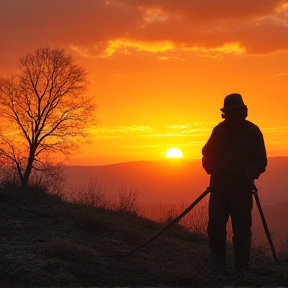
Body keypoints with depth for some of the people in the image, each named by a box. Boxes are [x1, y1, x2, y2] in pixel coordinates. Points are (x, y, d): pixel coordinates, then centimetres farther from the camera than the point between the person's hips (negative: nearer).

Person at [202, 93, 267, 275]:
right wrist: (212, 169, -4)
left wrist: (249, 173, -17)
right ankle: (218, 262, 15)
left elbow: (261, 161, 0)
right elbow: (207, 155, 14)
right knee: (215, 225, 0)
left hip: (241, 186, -3)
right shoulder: (219, 130, 8)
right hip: (219, 184, 3)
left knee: (242, 227, -3)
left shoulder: (253, 131, -1)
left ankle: (242, 267, 4)